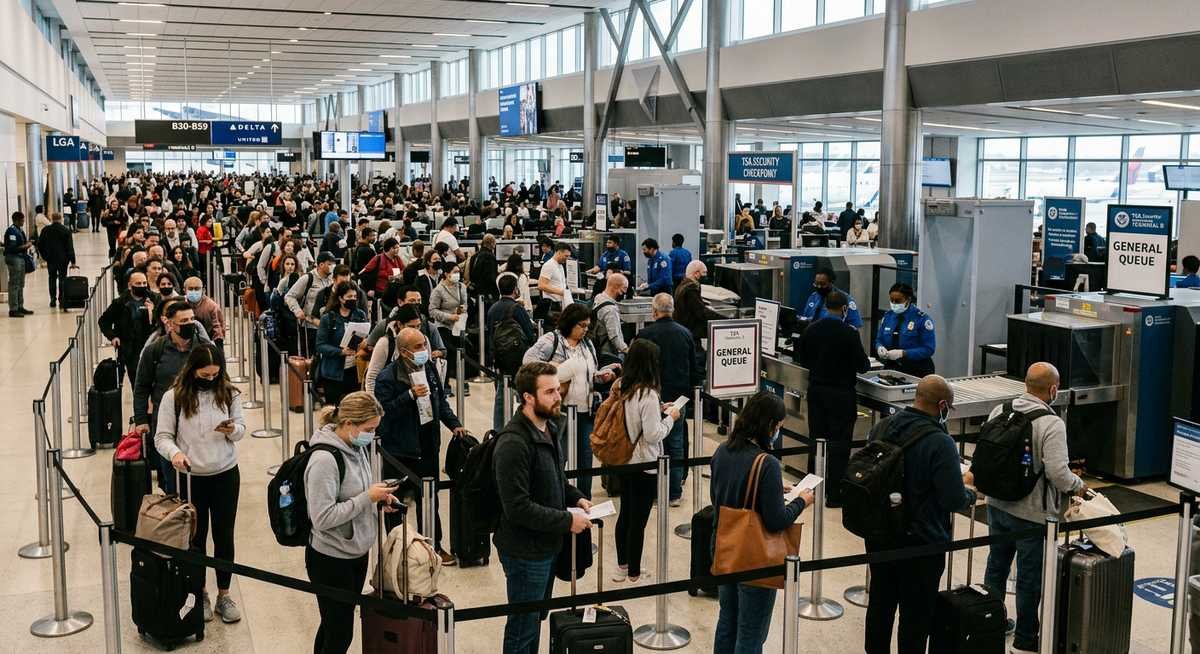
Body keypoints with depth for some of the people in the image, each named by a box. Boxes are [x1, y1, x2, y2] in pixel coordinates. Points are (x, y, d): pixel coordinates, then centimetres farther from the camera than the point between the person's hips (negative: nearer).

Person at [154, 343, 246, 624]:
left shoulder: (229, 393, -3)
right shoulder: (174, 397, -10)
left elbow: (241, 430, 6)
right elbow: (162, 436, -7)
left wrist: (233, 430, -17)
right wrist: (174, 452, -28)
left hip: (226, 475, 2)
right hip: (190, 477, -1)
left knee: (224, 536, 9)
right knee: (196, 538, 12)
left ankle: (224, 595, 23)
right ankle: (200, 595, 28)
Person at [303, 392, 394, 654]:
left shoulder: (357, 447, 2)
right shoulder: (325, 460, -25)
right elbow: (322, 518, -27)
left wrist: (379, 497, -2)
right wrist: (367, 497, -24)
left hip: (357, 553, 8)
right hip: (331, 559, -8)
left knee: (334, 626, 21)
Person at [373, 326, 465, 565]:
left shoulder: (429, 367, 3)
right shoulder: (387, 377, -18)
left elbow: (440, 400, 15)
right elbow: (384, 411, -23)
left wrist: (454, 424, 4)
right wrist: (410, 395, -30)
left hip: (427, 446, 6)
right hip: (398, 449, -6)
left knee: (429, 498, 17)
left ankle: (434, 545, 30)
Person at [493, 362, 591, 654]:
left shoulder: (548, 427, 5)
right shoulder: (514, 442, -26)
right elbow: (518, 507, -28)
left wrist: (576, 497, 2)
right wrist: (567, 520, -22)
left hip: (547, 544, 9)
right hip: (525, 551, -9)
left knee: (537, 619, 22)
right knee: (524, 626, 6)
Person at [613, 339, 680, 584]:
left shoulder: (622, 388, -2)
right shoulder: (648, 395, -24)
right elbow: (653, 434, -22)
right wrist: (670, 417, -7)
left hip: (624, 460, 7)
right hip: (644, 465, -7)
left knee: (625, 514, 20)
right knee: (638, 520, 5)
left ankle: (622, 566, 33)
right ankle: (634, 574, 17)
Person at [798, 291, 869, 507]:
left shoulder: (811, 330, -1)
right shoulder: (849, 333, -16)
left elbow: (804, 360, 9)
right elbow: (862, 365, -11)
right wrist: (866, 362, 11)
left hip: (816, 390, 5)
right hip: (841, 393, -5)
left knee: (817, 439, 14)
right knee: (839, 443, 2)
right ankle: (834, 493, 4)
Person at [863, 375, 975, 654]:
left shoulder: (881, 428, -2)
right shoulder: (939, 443, -23)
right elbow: (955, 500, -23)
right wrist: (971, 495, 1)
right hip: (921, 544, -6)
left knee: (881, 604, 21)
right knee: (916, 614, 9)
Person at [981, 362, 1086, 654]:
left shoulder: (1000, 411, -3)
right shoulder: (1051, 424, -21)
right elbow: (1058, 472, -25)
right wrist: (1078, 485, -5)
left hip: (997, 506, 6)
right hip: (1032, 513, -6)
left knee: (996, 565, 21)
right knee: (1030, 576, 8)